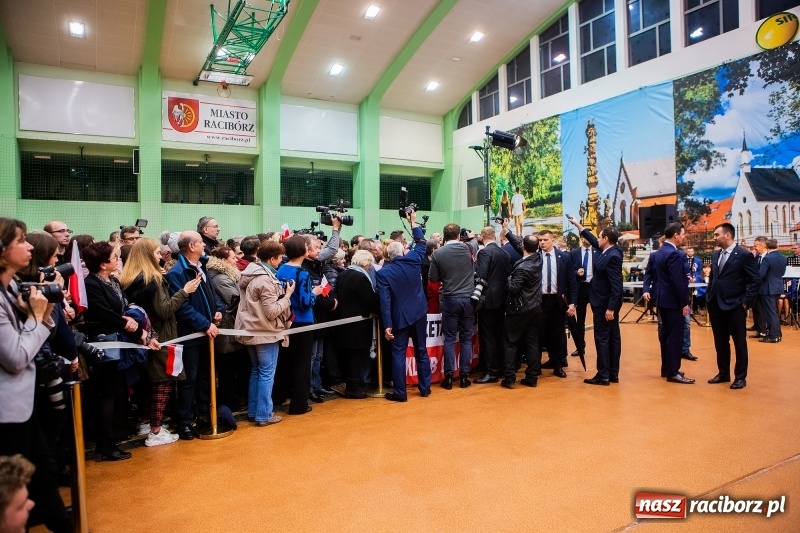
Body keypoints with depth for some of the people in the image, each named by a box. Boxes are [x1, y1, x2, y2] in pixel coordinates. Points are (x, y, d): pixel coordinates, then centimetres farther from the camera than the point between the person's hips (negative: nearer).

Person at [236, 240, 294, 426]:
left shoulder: (249, 274, 7)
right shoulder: (266, 279, -21)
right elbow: (272, 311, -23)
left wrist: (280, 292, 9)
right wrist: (287, 295, -12)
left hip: (251, 330, 9)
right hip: (267, 333, -9)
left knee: (256, 371, 17)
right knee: (267, 374, 1)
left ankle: (253, 411, 25)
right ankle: (264, 415, 9)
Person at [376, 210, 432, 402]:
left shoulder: (383, 272, -10)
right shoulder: (413, 260, -5)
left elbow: (385, 301, -15)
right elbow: (422, 243, 15)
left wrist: (387, 325, -13)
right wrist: (414, 222, 24)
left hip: (399, 317, -3)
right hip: (419, 313, 3)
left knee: (398, 354, 4)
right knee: (421, 351, 14)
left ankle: (400, 393, 7)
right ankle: (425, 388, 23)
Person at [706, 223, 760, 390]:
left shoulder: (744, 255, -10)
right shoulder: (715, 255, 10)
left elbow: (756, 280, -11)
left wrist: (746, 301, -13)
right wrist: (709, 296, 11)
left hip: (735, 306, -6)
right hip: (716, 305, 6)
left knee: (739, 343, 5)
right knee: (720, 342, 14)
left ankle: (740, 377, 15)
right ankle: (723, 373, 26)